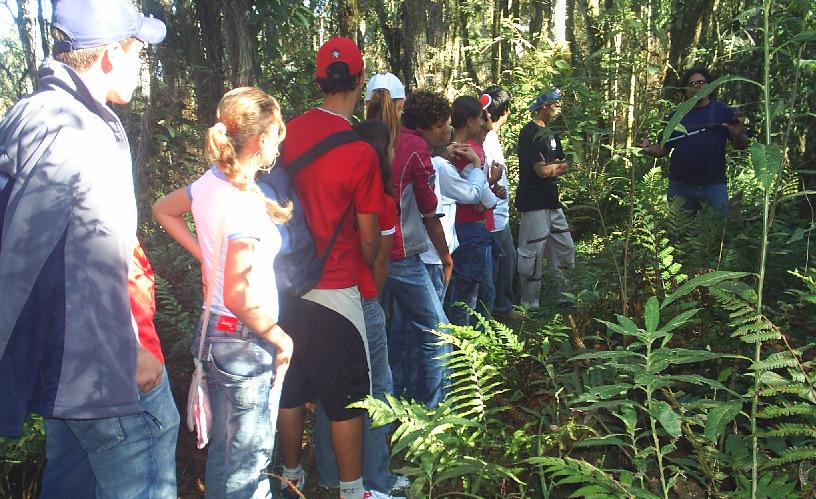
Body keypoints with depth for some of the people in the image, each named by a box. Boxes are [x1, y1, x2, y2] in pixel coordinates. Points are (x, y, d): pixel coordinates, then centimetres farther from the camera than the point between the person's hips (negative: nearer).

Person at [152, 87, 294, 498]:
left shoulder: (210, 183, 0)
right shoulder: (246, 205, -26)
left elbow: (162, 210, 20)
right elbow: (238, 297, -27)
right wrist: (281, 339, -14)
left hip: (214, 329, 9)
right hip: (244, 342, -9)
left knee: (229, 449, 25)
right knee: (243, 463, 7)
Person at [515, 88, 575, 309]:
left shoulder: (550, 133, 16)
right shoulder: (530, 133, -14)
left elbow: (566, 166, 13)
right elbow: (542, 171, -21)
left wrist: (551, 167, -8)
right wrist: (558, 166, -5)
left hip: (552, 202, 10)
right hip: (534, 203, -9)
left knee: (565, 250, 14)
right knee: (532, 254, -2)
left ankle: (565, 297, 25)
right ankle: (530, 305, 8)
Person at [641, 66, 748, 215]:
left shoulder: (723, 111, 4)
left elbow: (742, 145, 3)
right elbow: (663, 149, 12)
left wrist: (737, 134, -19)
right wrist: (649, 149, -8)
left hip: (714, 185, -2)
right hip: (680, 186, 2)